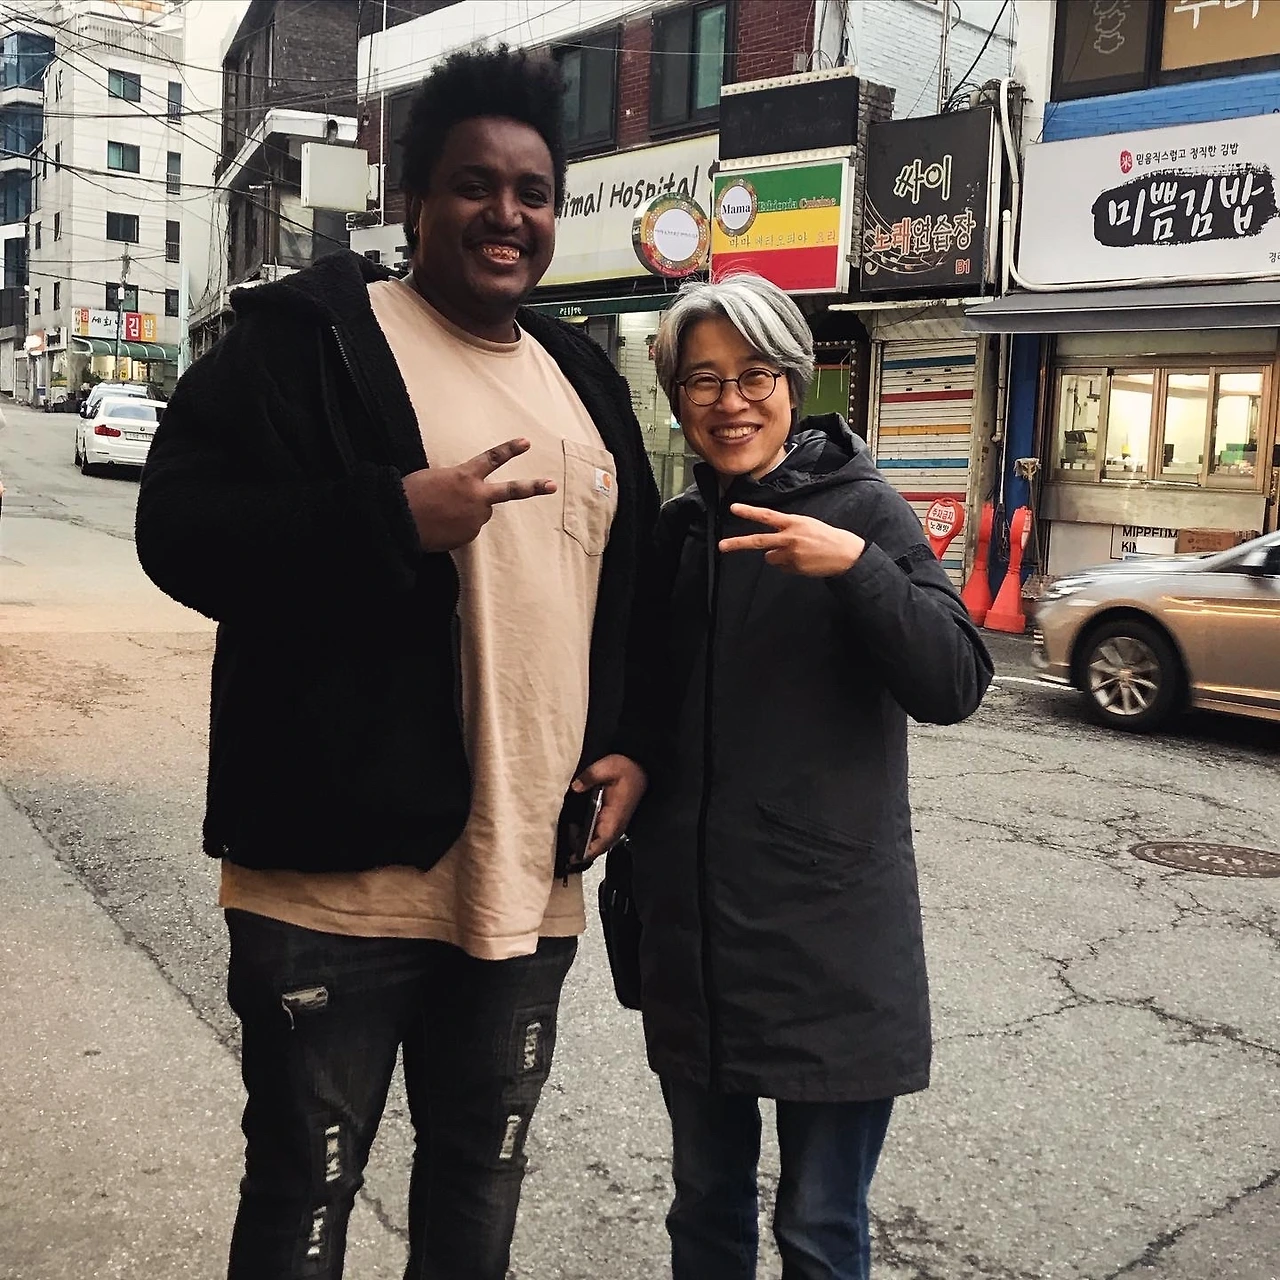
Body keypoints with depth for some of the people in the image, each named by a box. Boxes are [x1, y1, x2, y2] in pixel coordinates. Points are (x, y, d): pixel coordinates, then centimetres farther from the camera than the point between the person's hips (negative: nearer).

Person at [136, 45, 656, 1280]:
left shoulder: (583, 379, 14)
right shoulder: (309, 339, -5)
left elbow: (627, 587, 20)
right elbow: (181, 531, -13)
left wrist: (629, 747, 6)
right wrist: (397, 517, -23)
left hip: (527, 880, 6)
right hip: (341, 873, -5)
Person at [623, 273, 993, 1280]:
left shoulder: (862, 509, -5)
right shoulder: (677, 530, 8)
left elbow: (953, 687, -15)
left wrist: (857, 566, -29)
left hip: (829, 934, -4)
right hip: (693, 931, 5)